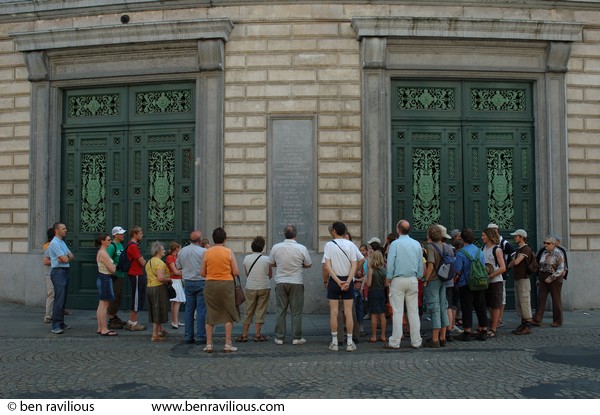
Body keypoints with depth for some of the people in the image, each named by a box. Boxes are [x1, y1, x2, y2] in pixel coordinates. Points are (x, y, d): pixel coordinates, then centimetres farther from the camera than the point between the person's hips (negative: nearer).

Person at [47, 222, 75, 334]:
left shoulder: (62, 242, 19)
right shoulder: (54, 243, -11)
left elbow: (72, 257, 15)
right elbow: (65, 259, -16)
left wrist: (67, 257, -6)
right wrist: (68, 257, 5)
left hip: (65, 272, 9)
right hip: (58, 272, -9)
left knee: (63, 300, 12)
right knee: (59, 299, -12)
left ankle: (61, 324, 18)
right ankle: (56, 326, -11)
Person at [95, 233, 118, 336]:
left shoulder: (101, 252, 14)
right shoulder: (103, 253, -17)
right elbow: (112, 269, -19)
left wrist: (112, 266, 4)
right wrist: (114, 266, 2)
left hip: (102, 278, 11)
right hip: (105, 279, -11)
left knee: (101, 305, 14)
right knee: (104, 305, -7)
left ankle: (100, 328, 20)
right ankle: (104, 329, -4)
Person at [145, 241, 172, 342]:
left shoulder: (149, 262, 14)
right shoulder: (160, 262, -17)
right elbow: (161, 278, -26)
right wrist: (169, 279, -10)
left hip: (149, 288, 9)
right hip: (159, 288, -9)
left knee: (154, 311, 18)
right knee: (158, 312, -2)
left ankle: (160, 329, 31)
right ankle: (155, 335, 0)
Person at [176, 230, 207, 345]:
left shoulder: (182, 251, 4)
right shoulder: (203, 251, -13)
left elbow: (178, 266, 14)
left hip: (187, 282, 5)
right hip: (201, 282, -5)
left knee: (189, 309, 10)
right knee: (201, 309, -1)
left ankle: (188, 336, 12)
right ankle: (201, 337, -1)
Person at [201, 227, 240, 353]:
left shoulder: (207, 252, 1)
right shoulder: (229, 252, -4)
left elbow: (202, 273, 3)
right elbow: (236, 272, -6)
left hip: (210, 284, 2)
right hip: (226, 284, -2)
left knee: (210, 315, 10)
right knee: (229, 314, 7)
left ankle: (209, 344, 12)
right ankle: (228, 344, 6)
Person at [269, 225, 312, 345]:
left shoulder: (276, 247, -4)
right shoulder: (301, 248, -10)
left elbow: (271, 264, 8)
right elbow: (309, 264, 2)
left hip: (280, 282, 2)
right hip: (296, 282, -2)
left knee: (281, 311, 9)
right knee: (296, 311, 6)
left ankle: (279, 337, 11)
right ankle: (297, 337, 9)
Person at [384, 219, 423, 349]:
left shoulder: (395, 244, -7)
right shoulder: (417, 244, 7)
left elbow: (390, 264, -9)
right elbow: (421, 264, 11)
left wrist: (389, 278, 2)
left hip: (398, 280, -4)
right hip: (413, 280, 4)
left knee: (398, 312, -2)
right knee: (413, 312, 7)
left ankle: (395, 342, 0)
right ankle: (416, 341, 9)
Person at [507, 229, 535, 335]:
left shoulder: (526, 249, -12)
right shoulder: (518, 249, 19)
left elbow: (516, 262, -21)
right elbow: (511, 264, 20)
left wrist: (512, 262, -2)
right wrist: (513, 262, 0)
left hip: (524, 279, -10)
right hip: (517, 278, 10)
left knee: (525, 302, -7)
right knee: (518, 303, 11)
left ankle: (528, 326, -3)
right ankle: (523, 323, 18)